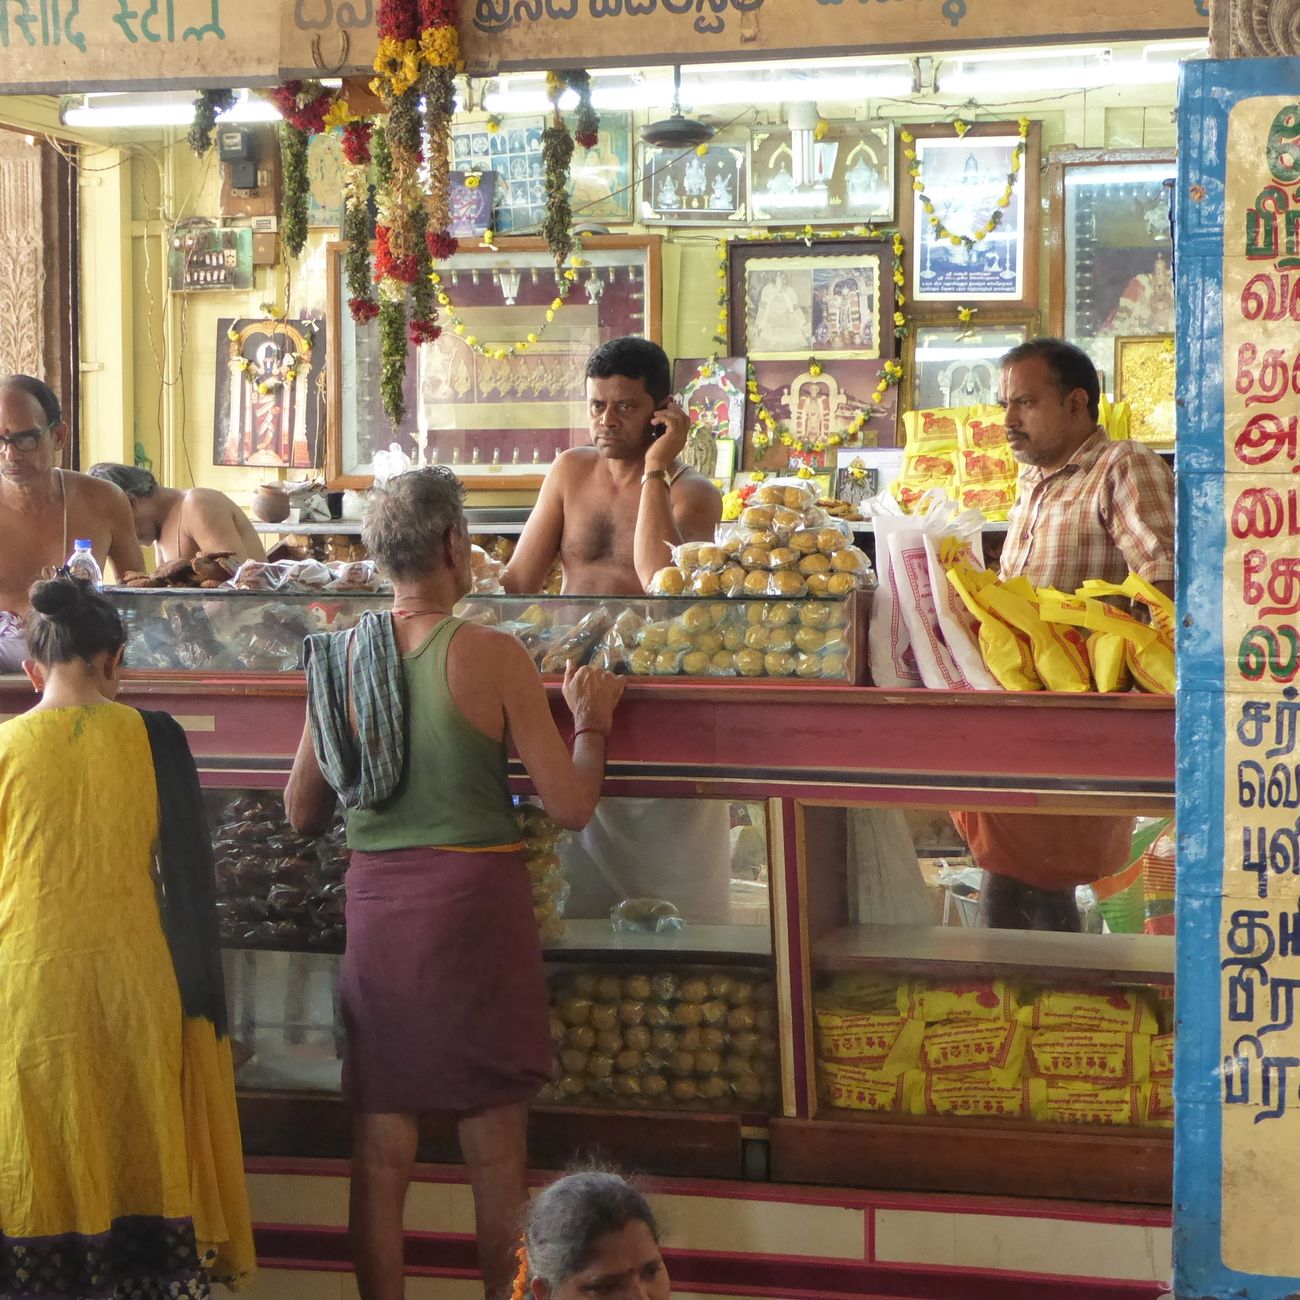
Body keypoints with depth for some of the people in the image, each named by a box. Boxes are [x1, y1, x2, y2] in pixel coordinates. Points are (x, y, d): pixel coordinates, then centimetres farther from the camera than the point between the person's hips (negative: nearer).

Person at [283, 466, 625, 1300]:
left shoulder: (338, 658, 1)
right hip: (474, 899, -3)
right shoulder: (491, 655, -11)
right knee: (497, 1151, 8)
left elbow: (302, 814, 11)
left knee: (381, 1151, 11)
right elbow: (570, 806, -9)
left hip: (375, 903, 4)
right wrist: (591, 723, 9)